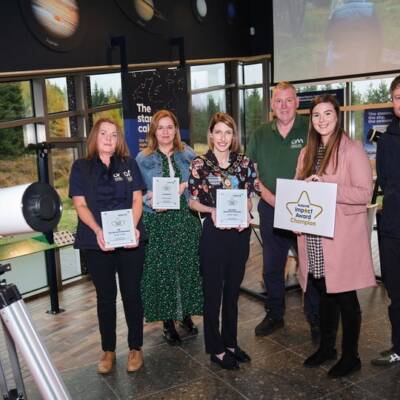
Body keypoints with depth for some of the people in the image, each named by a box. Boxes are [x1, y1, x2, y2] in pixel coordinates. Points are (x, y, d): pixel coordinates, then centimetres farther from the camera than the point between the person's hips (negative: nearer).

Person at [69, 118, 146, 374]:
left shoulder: (129, 165, 9)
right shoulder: (81, 167, 6)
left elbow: (137, 199, 4)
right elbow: (80, 204, -2)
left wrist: (134, 227, -14)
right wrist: (98, 231, -17)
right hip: (97, 242, 0)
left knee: (132, 293, 6)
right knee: (105, 296, 9)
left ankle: (136, 348, 20)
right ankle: (108, 350, 22)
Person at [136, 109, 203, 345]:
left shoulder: (188, 155, 8)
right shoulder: (143, 159, 3)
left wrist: (185, 187, -12)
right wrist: (151, 200, -17)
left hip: (186, 220, 2)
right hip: (158, 223, -1)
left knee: (188, 267, 6)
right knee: (162, 270, 3)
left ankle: (186, 314, 25)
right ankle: (168, 322, 18)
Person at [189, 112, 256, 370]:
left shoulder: (244, 163, 4)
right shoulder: (200, 164, -4)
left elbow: (249, 198, 10)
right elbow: (193, 202, -1)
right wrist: (212, 210, -18)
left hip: (240, 232, 4)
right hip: (214, 233, -3)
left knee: (233, 290, 15)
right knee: (213, 291, 6)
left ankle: (231, 343, 31)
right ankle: (216, 349, 21)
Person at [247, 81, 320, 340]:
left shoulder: (310, 131, -1)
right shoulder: (260, 135, 9)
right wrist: (270, 197, -8)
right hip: (271, 210, 3)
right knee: (272, 267, 13)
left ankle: (316, 319, 20)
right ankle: (274, 315, 29)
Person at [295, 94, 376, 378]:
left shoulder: (352, 149, -7)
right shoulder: (307, 152, 13)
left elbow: (365, 193, -13)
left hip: (343, 237, -5)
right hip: (314, 238, 6)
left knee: (345, 297, 5)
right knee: (324, 294, 16)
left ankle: (350, 356, 22)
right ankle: (326, 346, 33)